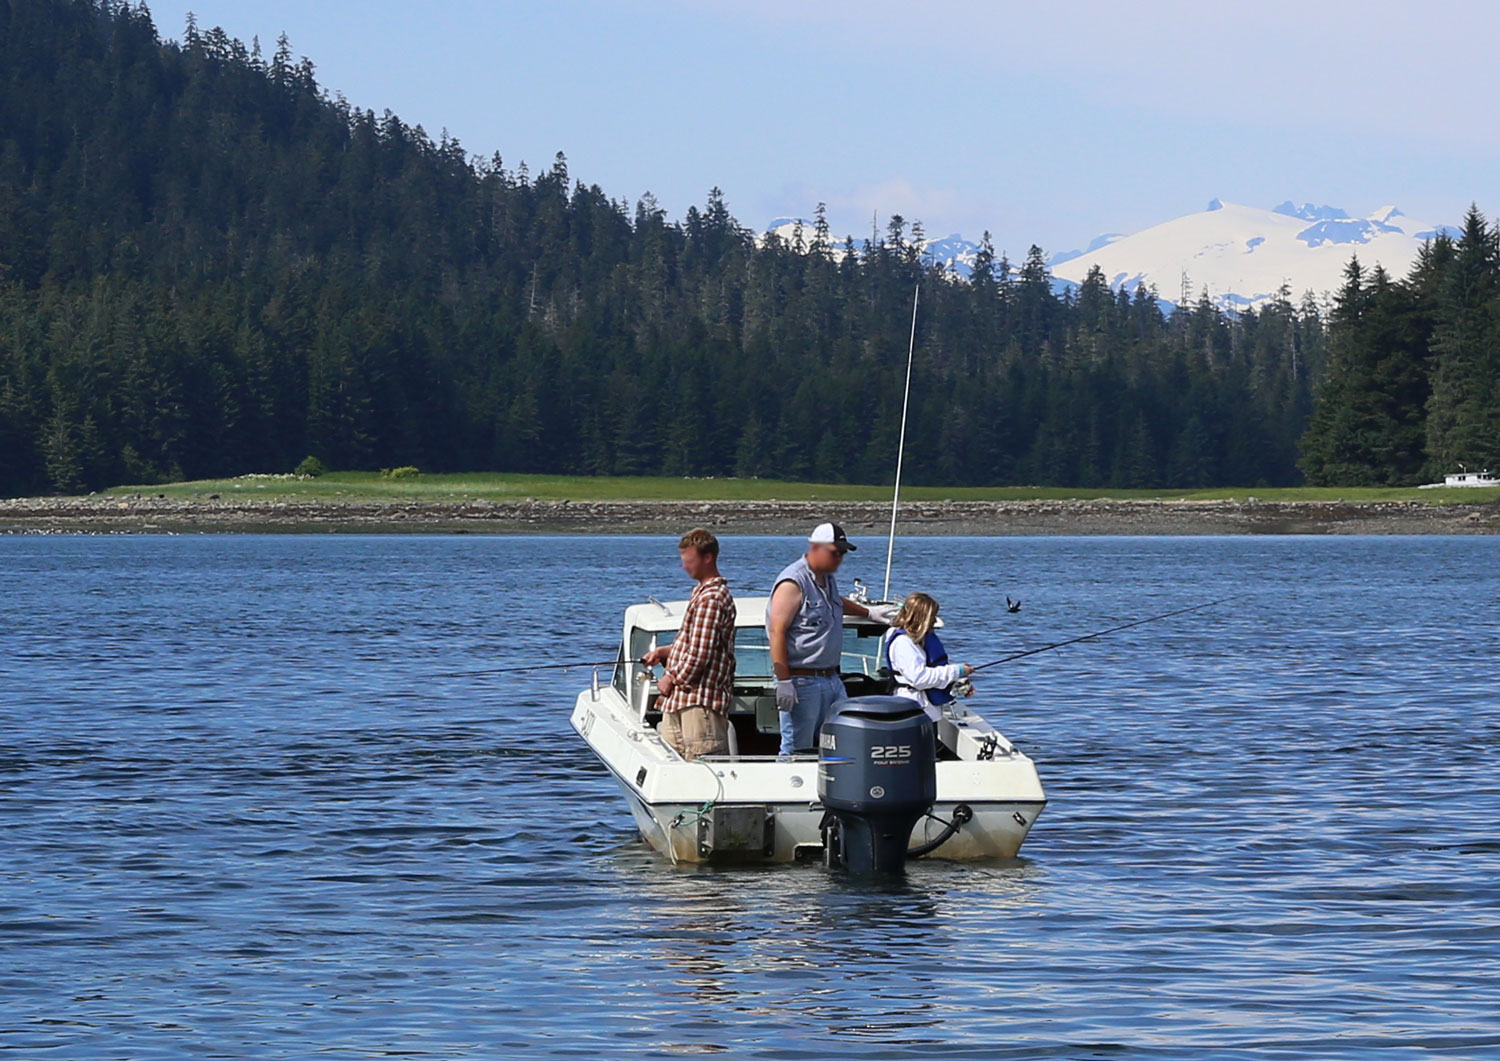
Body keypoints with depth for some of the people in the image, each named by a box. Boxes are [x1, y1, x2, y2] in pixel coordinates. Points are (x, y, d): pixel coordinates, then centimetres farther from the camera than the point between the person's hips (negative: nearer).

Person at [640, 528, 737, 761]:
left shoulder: (711, 598, -17)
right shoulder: (702, 592, 18)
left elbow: (700, 654, -21)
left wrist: (672, 679, -8)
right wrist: (664, 652, 13)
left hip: (701, 700, -11)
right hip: (681, 698, 11)